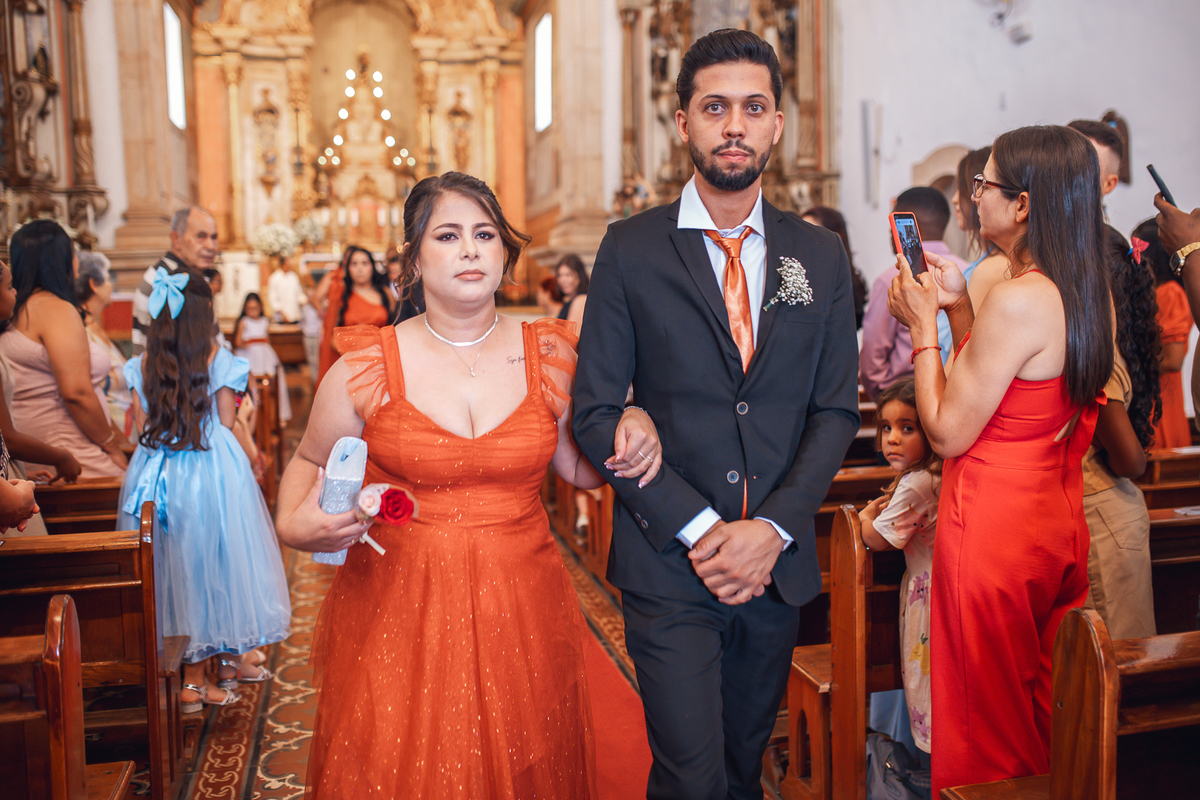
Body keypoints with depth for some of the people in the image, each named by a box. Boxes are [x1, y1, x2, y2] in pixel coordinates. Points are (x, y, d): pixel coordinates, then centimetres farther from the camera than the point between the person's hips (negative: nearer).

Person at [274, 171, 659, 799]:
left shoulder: (549, 354, 1)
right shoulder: (366, 366, -5)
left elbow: (578, 467, 11)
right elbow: (310, 461, 10)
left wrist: (629, 435, -8)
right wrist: (294, 524, -9)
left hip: (522, 613, 2)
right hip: (397, 612, -1)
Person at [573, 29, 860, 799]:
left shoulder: (821, 256, 5)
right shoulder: (631, 250, -4)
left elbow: (837, 410, 5)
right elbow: (597, 412, -7)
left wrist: (772, 529, -8)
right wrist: (697, 528, -13)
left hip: (778, 562, 3)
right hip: (668, 564, -3)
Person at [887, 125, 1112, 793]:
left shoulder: (1017, 300, -23)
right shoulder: (1091, 293, 4)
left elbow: (948, 433, -18)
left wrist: (924, 328, -9)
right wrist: (959, 309, 8)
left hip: (994, 525, -9)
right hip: (1059, 519, 9)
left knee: (989, 717, 9)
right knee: (1044, 702, 24)